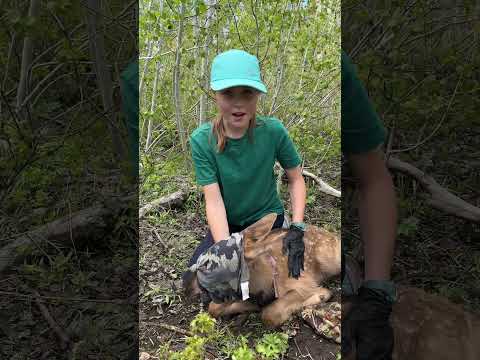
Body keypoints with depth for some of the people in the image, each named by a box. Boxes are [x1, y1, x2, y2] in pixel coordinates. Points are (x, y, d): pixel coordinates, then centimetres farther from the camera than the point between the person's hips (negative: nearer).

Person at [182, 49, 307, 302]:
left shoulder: (273, 131, -20)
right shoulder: (201, 140, -20)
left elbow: (296, 179, -10)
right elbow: (213, 200, -22)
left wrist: (297, 228, -22)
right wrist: (225, 247, -35)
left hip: (267, 219, -1)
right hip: (226, 224, 1)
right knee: (193, 280, -9)